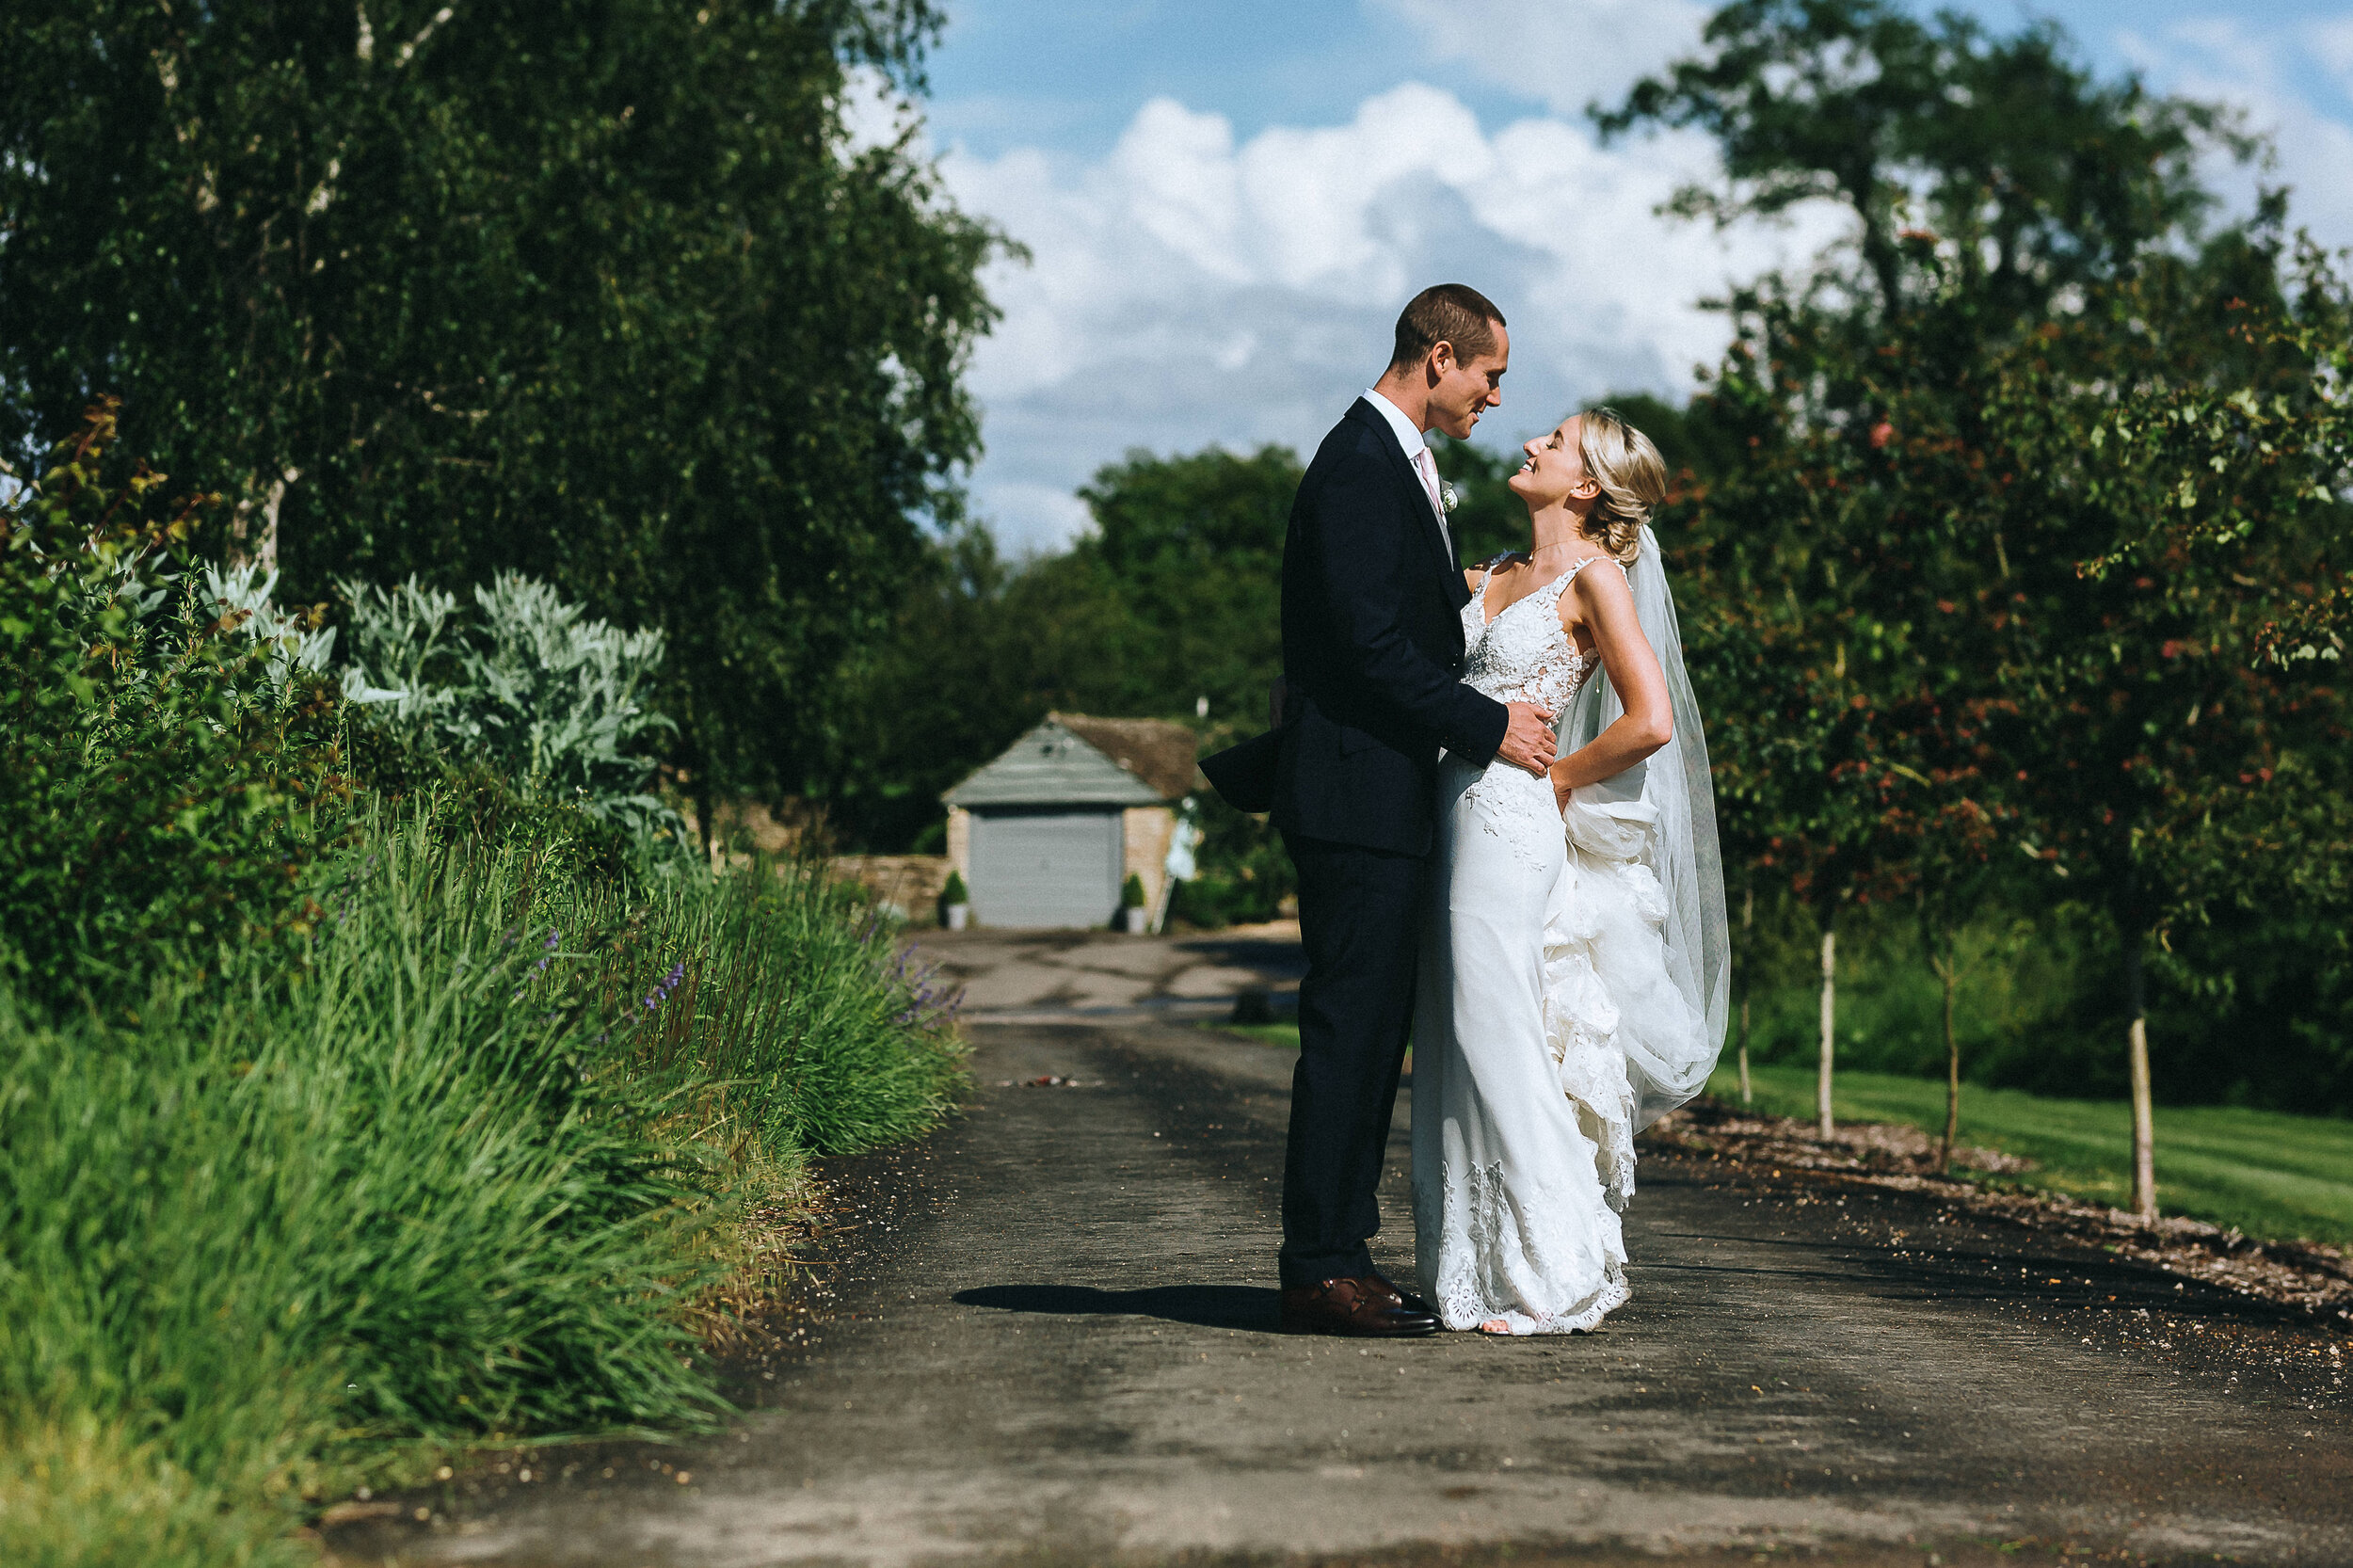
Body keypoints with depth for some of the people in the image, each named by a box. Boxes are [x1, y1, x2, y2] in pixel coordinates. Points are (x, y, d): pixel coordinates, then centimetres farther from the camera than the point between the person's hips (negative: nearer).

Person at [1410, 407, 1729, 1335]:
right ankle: (1481, 1272, 17)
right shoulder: (1495, 576, 17)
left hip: (1510, 821, -8)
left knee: (1497, 1044, -7)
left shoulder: (1594, 576, -6)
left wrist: (1553, 778, -5)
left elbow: (1651, 722, -13)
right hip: (1459, 813, 8)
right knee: (1455, 1045, 9)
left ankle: (1554, 1280, 1)